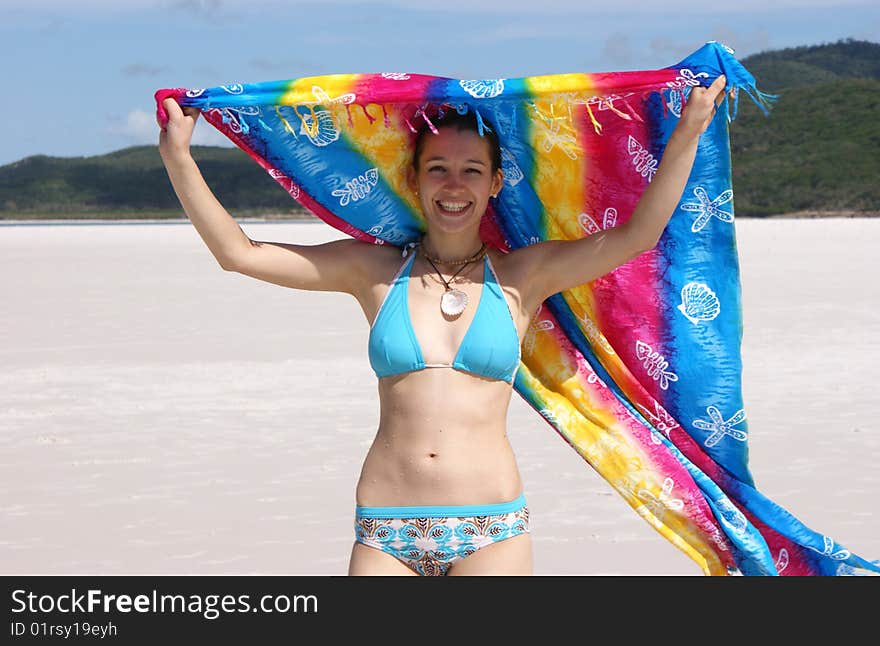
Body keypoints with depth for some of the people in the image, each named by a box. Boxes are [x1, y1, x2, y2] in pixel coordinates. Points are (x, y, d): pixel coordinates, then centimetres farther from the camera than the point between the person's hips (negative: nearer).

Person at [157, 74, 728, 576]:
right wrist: (178, 156, -1)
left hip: (491, 528, -1)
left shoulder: (521, 277, 5)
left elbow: (637, 235, -4)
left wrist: (689, 129, -11)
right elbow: (238, 252, 5)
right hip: (386, 531, 1)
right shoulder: (375, 271, 6)